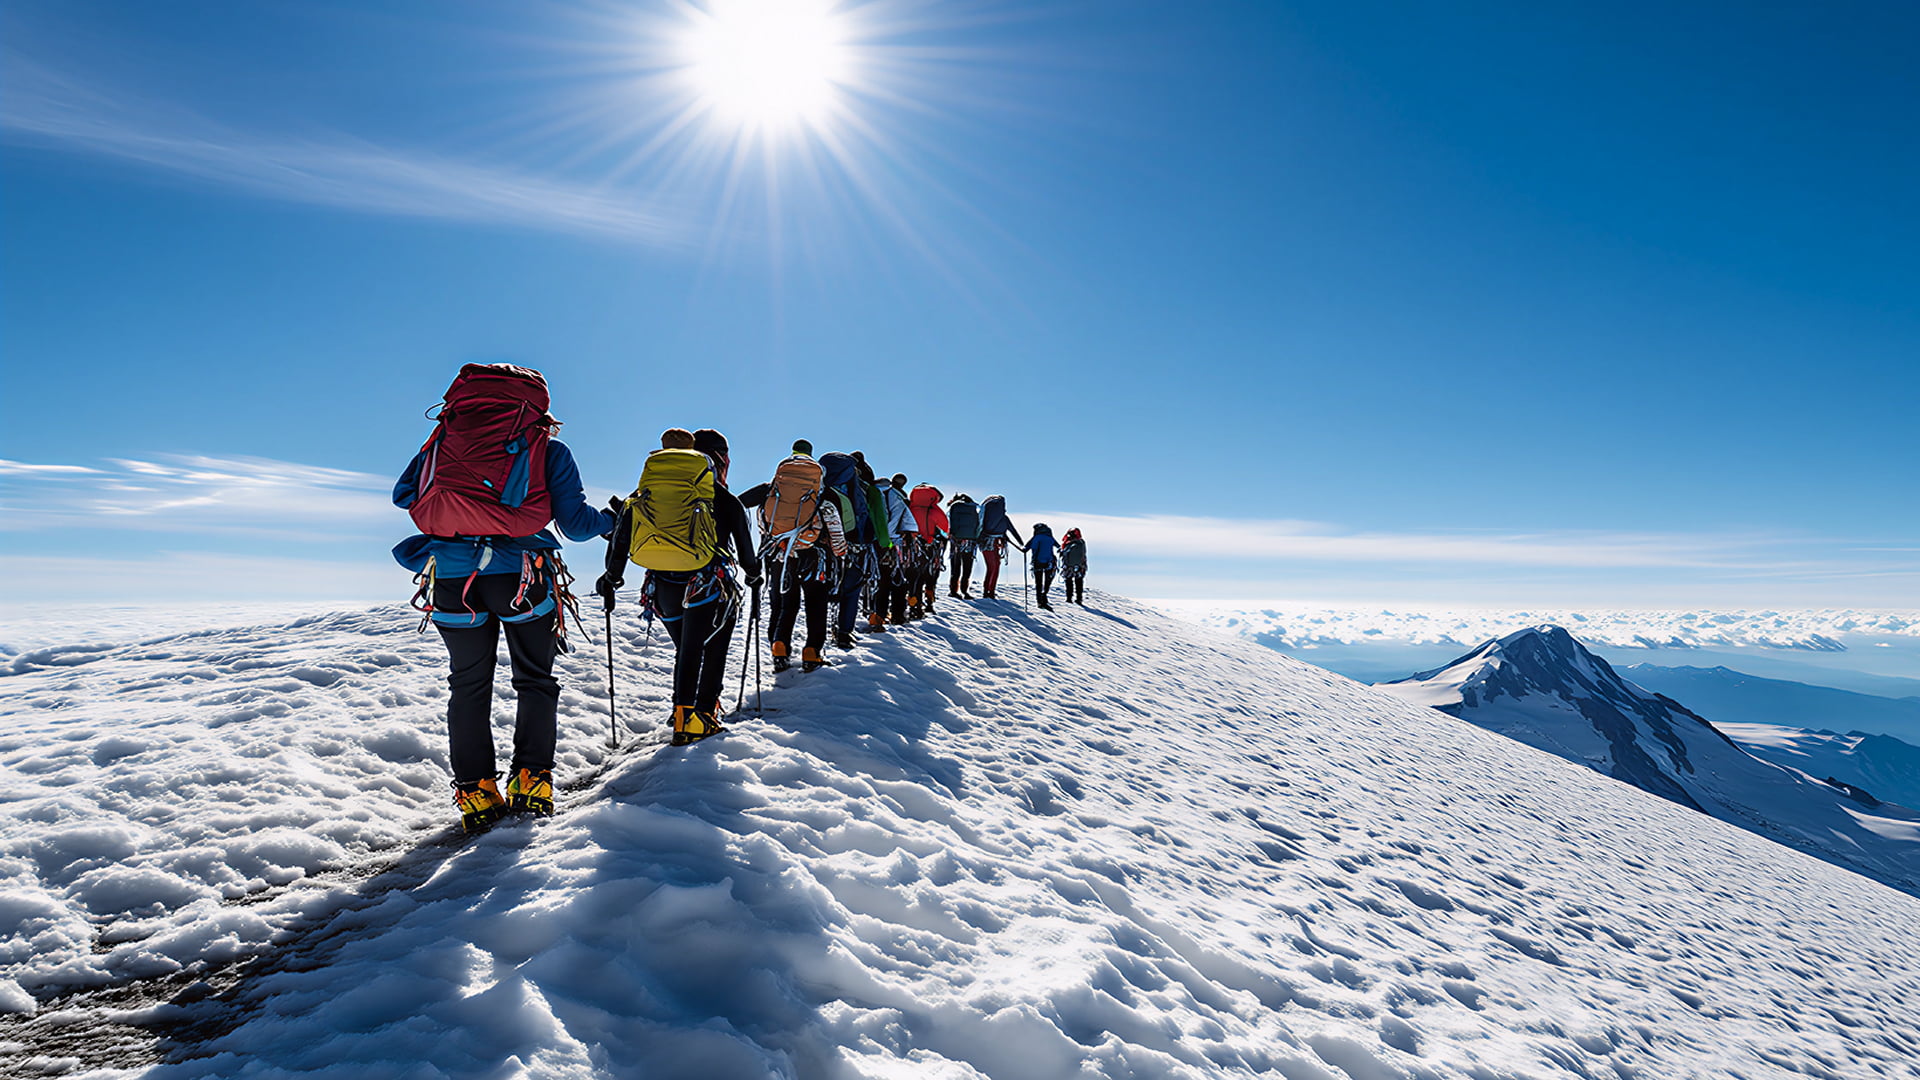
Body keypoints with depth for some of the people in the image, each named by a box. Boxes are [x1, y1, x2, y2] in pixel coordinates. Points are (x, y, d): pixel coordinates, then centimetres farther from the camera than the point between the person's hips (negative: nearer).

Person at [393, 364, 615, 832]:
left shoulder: (446, 435, 14)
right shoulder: (548, 448, 7)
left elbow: (404, 495, 18)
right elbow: (575, 523, 2)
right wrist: (610, 520, 22)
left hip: (451, 577, 2)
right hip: (520, 572, -2)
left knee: (468, 684, 17)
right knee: (534, 678, 15)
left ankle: (476, 792, 17)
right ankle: (531, 781, 10)